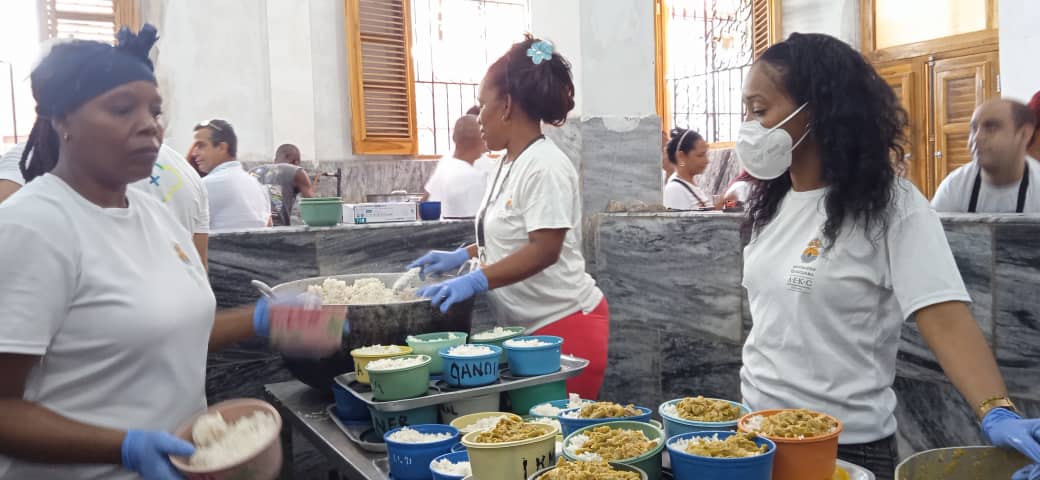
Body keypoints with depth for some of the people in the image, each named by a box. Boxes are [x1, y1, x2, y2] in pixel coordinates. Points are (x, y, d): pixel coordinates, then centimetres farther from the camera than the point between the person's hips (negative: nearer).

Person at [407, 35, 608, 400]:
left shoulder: (545, 166, -18)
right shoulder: (510, 164, 10)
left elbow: (544, 250, -25)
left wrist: (476, 281, -32)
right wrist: (462, 256, 12)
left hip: (565, 325, -8)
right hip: (528, 327, 9)